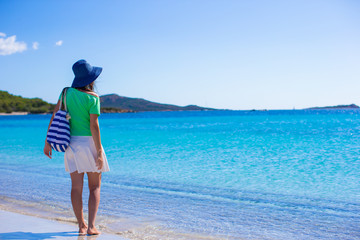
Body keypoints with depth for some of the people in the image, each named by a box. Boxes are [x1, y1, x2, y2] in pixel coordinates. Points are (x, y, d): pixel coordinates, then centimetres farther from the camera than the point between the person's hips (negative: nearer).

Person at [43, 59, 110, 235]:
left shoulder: (67, 92, 4)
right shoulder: (92, 97, -11)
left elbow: (54, 117, 3)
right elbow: (94, 125, -17)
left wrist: (47, 143, 9)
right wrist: (99, 152, -14)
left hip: (71, 143, 5)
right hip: (89, 142, -4)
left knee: (76, 186, 8)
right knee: (95, 187, 6)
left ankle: (81, 226, 13)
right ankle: (91, 226, -3)